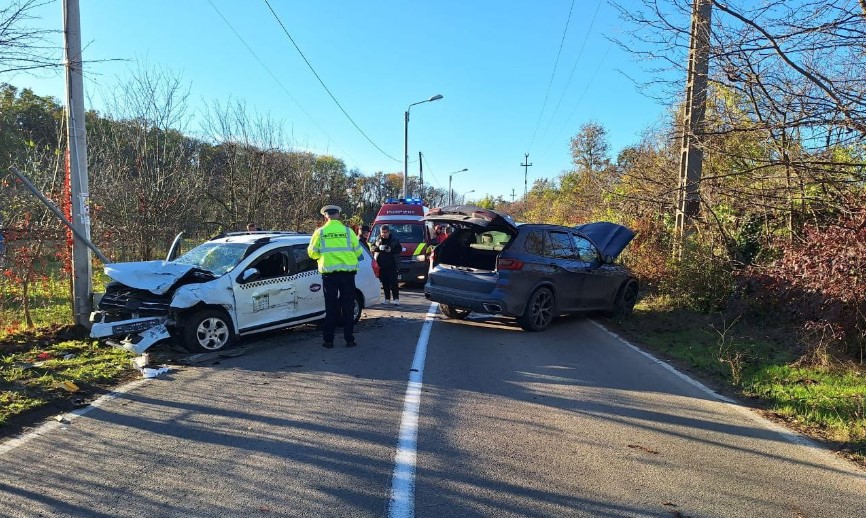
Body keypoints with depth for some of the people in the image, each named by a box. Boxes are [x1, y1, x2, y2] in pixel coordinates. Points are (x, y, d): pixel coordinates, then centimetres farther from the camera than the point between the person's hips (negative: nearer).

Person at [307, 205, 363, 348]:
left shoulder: (320, 232, -2)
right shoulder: (348, 231, -1)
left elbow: (312, 253, 3)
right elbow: (358, 252, 4)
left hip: (329, 274, 0)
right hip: (348, 273, 0)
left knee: (331, 307, 8)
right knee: (348, 307, 8)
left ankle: (328, 340, 10)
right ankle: (349, 339, 10)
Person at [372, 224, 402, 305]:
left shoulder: (395, 239, 3)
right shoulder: (378, 239, 11)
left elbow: (400, 249, 1)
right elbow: (372, 248, 11)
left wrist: (391, 250, -15)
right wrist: (378, 248, -11)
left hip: (392, 264, -3)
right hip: (381, 264, 3)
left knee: (393, 282, -7)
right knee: (385, 283, 6)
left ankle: (396, 299, -6)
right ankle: (387, 299, 14)